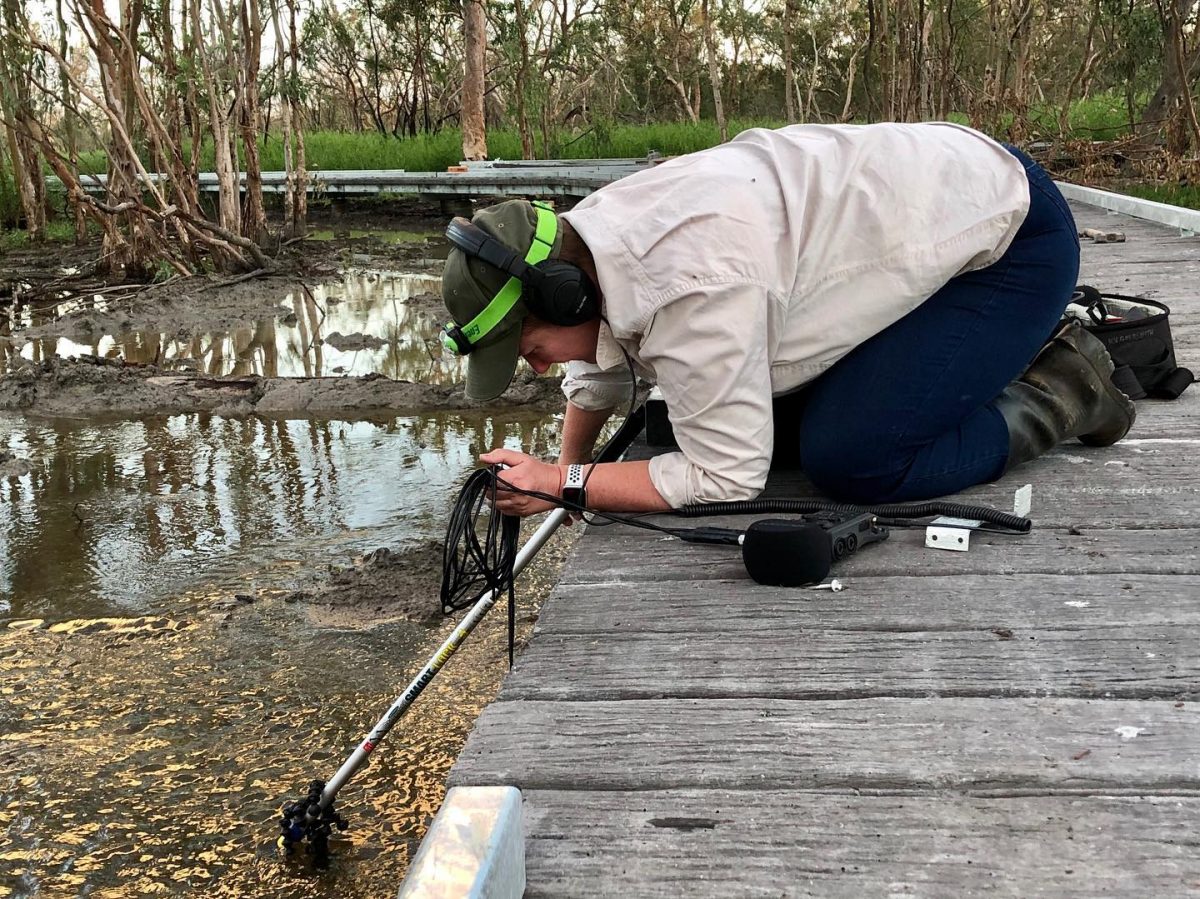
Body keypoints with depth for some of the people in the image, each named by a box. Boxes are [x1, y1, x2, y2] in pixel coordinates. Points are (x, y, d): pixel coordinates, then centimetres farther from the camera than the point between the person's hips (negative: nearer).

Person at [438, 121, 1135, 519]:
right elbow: (600, 374, 17)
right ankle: (1014, 349, 18)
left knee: (847, 460, -21)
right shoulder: (596, 235, -5)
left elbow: (724, 477, -26)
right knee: (780, 421, 9)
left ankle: (1063, 393, 2)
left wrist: (565, 485, -22)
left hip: (1015, 239, -9)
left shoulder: (686, 294, -35)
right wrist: (566, 471, 18)